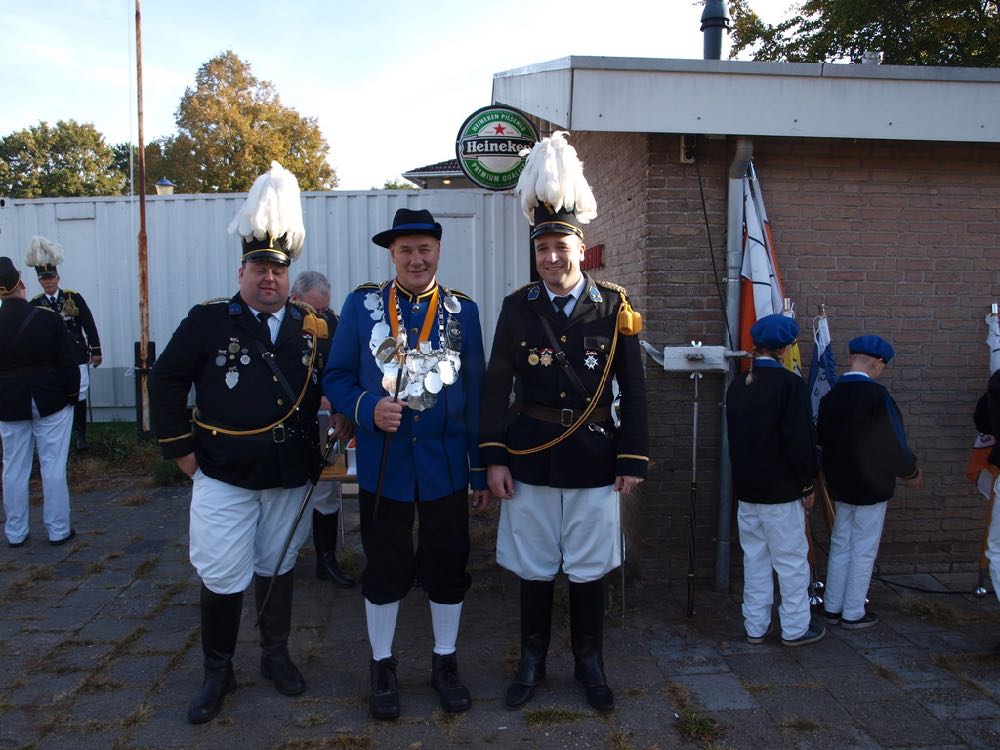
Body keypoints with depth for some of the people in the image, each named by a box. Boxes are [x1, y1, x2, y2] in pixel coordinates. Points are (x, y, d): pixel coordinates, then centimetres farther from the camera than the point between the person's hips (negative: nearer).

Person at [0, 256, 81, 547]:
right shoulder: (47, 319, -13)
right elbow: (68, 363, -10)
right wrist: (72, 394, 2)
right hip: (50, 402, -2)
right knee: (53, 467, 5)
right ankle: (58, 530, 12)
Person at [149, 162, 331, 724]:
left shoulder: (312, 329, 2)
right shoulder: (208, 321, -4)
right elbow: (166, 381, -1)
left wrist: (318, 449, 3)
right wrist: (182, 449, -4)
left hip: (290, 479, 2)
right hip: (223, 478, -2)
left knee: (277, 569, 17)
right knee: (222, 579, 4)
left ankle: (277, 655, 35)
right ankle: (218, 673, 24)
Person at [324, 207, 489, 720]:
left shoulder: (463, 310, 2)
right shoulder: (362, 304, -1)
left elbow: (477, 393, 4)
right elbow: (336, 378, 2)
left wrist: (481, 471, 3)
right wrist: (369, 409, -20)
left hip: (446, 464, 1)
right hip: (383, 464, -1)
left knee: (448, 568, 11)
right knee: (384, 571, 11)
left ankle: (445, 663, 31)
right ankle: (382, 667, 30)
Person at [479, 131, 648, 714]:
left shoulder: (614, 306, -2)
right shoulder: (517, 307, 0)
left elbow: (635, 388, 0)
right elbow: (497, 385, 0)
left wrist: (633, 458, -4)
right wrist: (493, 457, -4)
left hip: (595, 460, 0)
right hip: (530, 458, 1)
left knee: (591, 569, 11)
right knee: (533, 567, 12)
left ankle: (590, 664, 30)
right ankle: (533, 661, 30)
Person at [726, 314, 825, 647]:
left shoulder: (737, 385, 6)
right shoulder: (789, 383, -15)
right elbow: (800, 439, -16)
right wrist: (807, 483, -6)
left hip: (746, 487, 6)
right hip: (781, 488, -6)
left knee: (755, 557, 13)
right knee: (791, 559, 6)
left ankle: (755, 626, 20)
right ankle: (795, 628, 15)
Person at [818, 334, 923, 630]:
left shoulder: (831, 395, -1)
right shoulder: (876, 395, -20)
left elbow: (823, 437, 7)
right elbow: (893, 441, -16)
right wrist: (911, 473, 2)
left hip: (841, 484, 6)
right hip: (871, 485, -6)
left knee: (840, 546, 16)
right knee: (863, 551, 6)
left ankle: (833, 608, 24)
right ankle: (853, 614, 15)